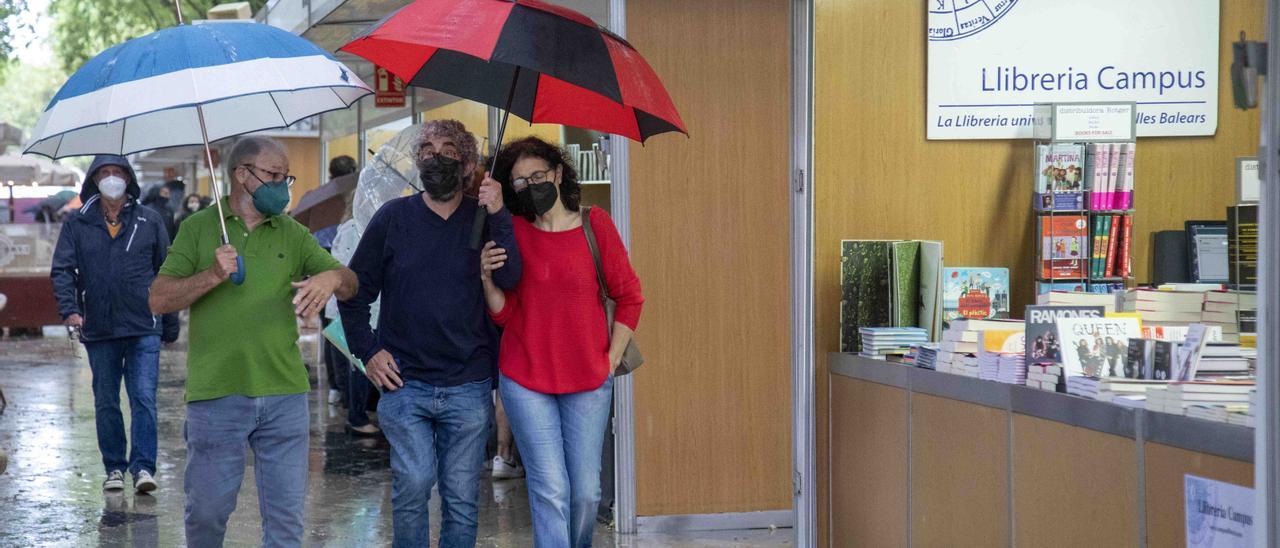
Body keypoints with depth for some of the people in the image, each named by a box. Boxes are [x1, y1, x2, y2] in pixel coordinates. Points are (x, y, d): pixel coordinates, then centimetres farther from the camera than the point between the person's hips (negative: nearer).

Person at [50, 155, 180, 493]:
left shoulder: (149, 221, 6)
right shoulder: (77, 224, 7)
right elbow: (62, 270, 1)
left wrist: (171, 323, 9)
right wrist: (69, 309, -17)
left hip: (143, 329, -2)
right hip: (98, 330, 2)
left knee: (143, 398, -10)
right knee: (105, 403, 9)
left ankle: (143, 466, -8)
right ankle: (114, 467, 18)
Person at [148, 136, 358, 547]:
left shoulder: (293, 234, 11)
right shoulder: (199, 228, 4)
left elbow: (350, 285, 8)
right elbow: (159, 300, -2)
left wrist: (332, 277, -15)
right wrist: (211, 276, -17)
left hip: (284, 394, 2)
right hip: (215, 394, -2)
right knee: (207, 511, 6)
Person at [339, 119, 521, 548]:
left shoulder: (485, 219, 4)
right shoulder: (394, 217, 5)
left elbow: (510, 280, -12)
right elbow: (355, 291, 11)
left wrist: (498, 218, -21)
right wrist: (367, 351, 2)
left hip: (468, 387, 0)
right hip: (404, 384, 0)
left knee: (462, 497, 4)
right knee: (413, 484, -12)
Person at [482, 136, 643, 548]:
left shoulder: (595, 225, 0)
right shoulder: (512, 233, 2)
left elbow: (630, 297, 7)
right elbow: (504, 314, 1)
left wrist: (611, 359, 3)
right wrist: (488, 279, -16)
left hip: (589, 382, 1)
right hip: (525, 380, 0)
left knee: (586, 492, 3)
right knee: (551, 490, -6)